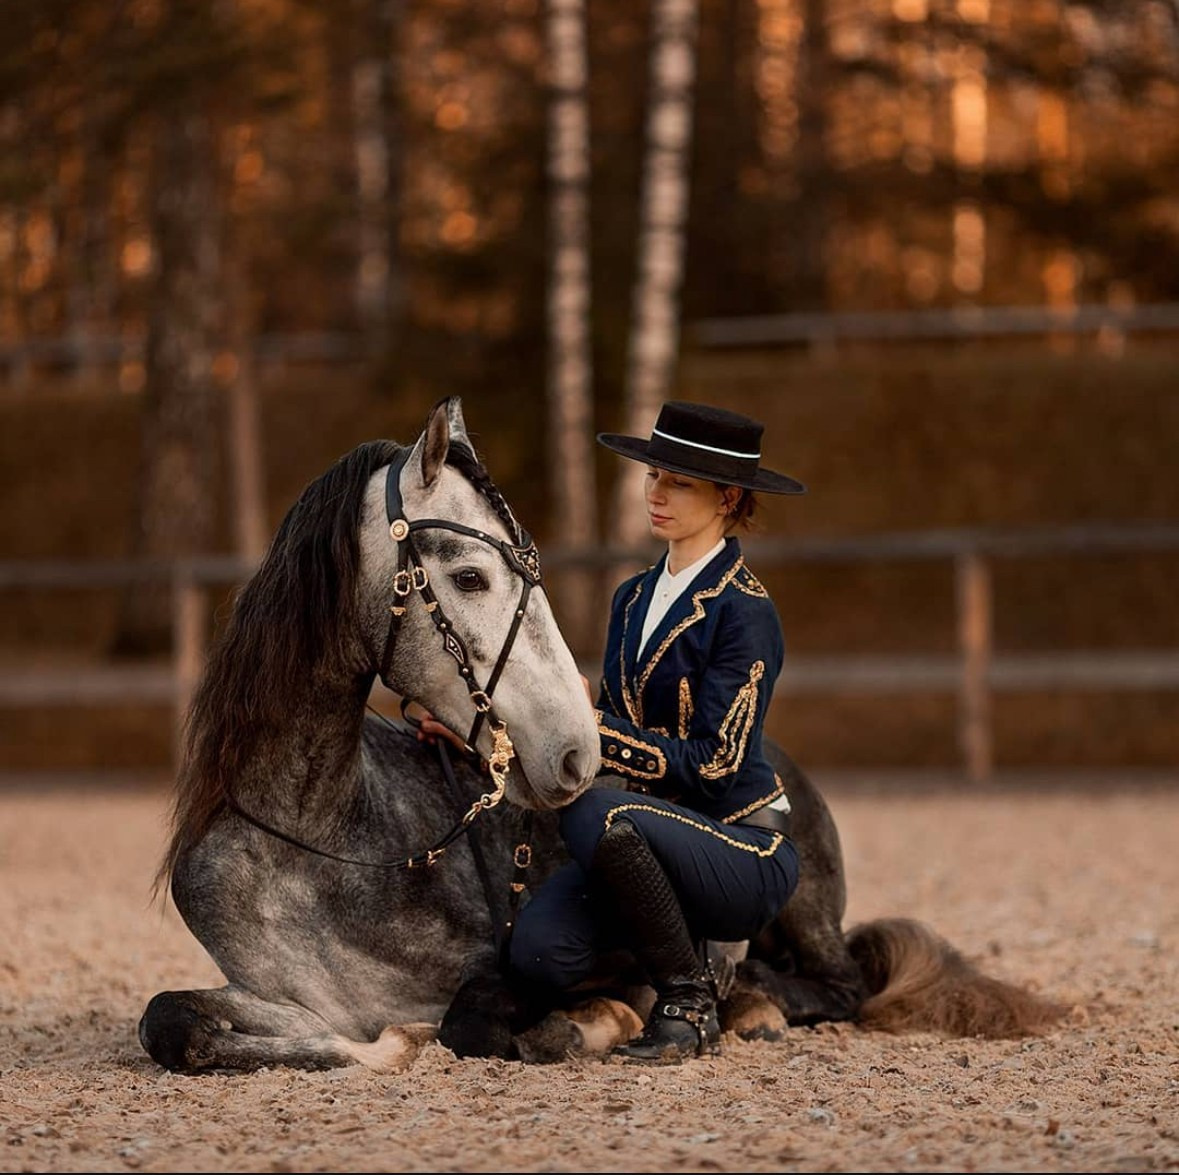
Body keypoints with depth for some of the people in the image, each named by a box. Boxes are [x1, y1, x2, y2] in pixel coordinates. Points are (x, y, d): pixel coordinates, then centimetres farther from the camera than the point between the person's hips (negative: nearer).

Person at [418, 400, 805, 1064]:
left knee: (595, 812, -35)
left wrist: (594, 723, -21)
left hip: (746, 852, -6)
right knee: (540, 952, -21)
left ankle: (688, 1007, -16)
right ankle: (684, 943, 9)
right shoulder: (635, 598, 11)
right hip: (652, 832, 6)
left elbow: (712, 763, -18)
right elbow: (613, 736, 17)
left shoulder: (744, 612, -13)